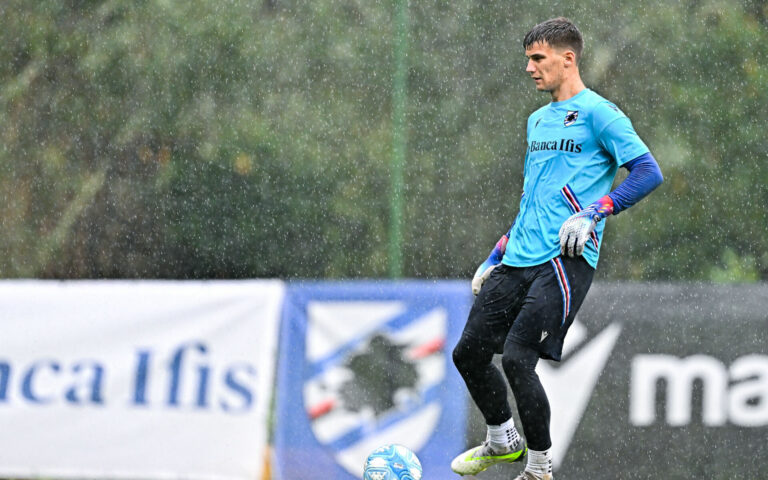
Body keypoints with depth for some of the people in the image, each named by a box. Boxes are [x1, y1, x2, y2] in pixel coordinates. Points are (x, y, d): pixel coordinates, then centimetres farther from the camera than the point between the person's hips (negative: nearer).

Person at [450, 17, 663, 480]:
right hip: (518, 261, 8)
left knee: (517, 358, -17)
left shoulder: (598, 113, -5)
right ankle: (503, 441, 30)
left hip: (566, 260, -8)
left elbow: (649, 172, -14)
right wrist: (494, 258, 25)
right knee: (469, 353, 8)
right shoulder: (538, 120, 21)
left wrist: (593, 213, -24)